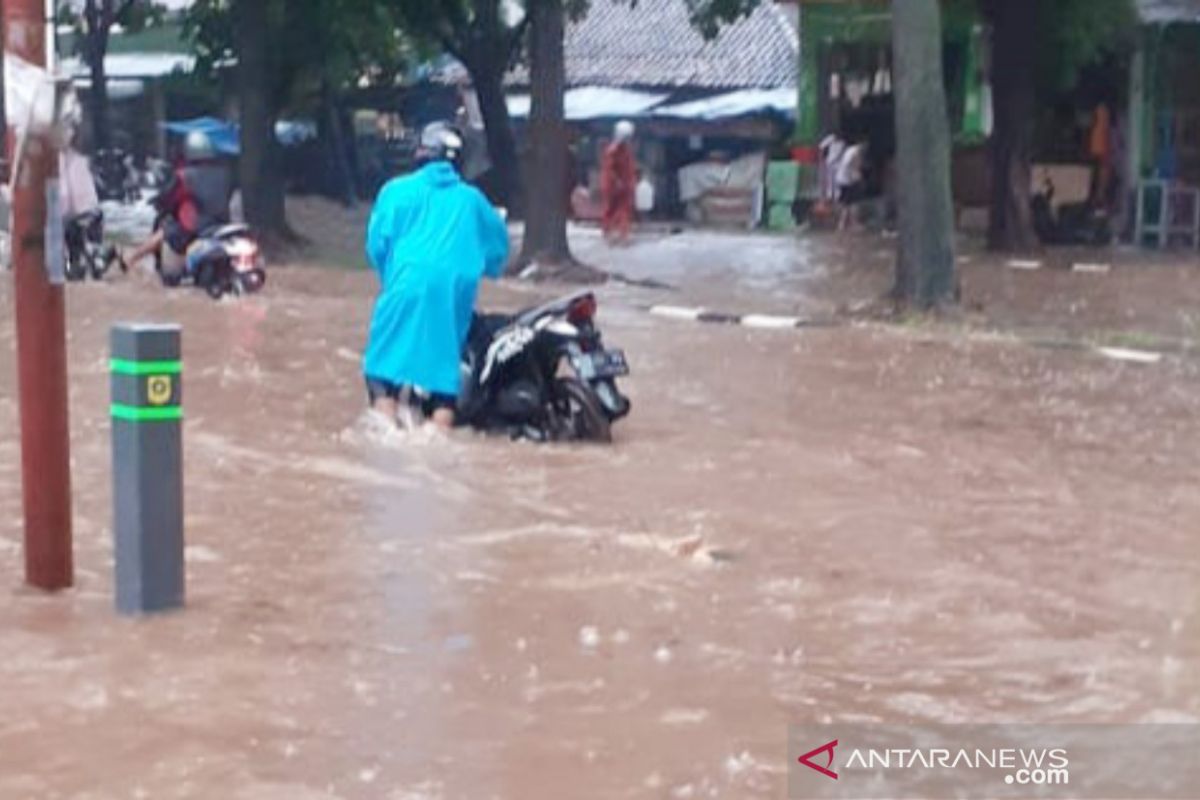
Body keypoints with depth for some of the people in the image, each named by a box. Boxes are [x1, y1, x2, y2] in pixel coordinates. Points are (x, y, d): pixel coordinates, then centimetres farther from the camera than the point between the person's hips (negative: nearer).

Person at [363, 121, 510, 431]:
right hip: (456, 292, 3)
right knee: (444, 368, 9)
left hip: (409, 286, -3)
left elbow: (378, 241, 3)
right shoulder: (471, 199, 17)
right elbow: (498, 240, 22)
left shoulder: (398, 190, 8)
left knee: (383, 370, -1)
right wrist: (475, 270, 38)